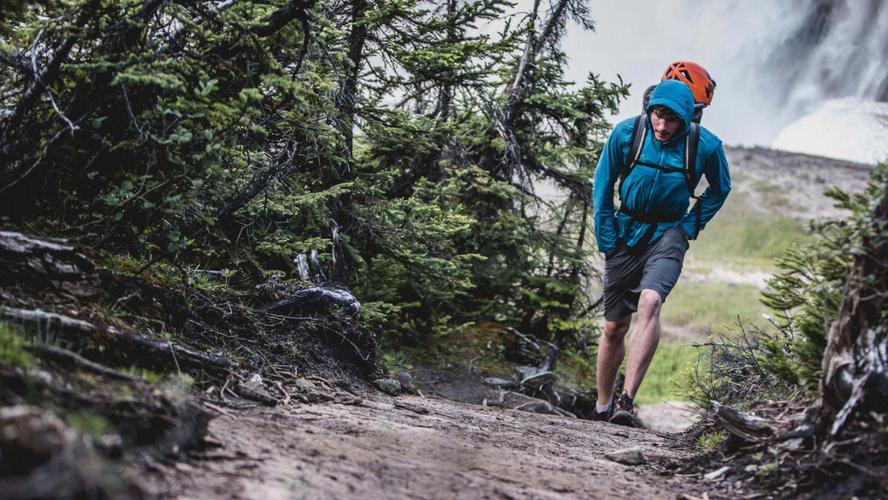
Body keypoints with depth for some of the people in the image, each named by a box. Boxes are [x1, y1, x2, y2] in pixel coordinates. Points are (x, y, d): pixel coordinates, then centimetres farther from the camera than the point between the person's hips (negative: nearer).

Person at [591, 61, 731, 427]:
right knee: (615, 328, 6)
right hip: (625, 233, 2)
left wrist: (691, 226, -2)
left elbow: (720, 190, 8)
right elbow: (602, 186, 1)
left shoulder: (706, 146, -13)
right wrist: (607, 239, -2)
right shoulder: (626, 133, -13)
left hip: (668, 234, -2)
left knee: (649, 304, -29)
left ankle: (627, 401, -32)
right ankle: (603, 408, 24)